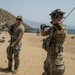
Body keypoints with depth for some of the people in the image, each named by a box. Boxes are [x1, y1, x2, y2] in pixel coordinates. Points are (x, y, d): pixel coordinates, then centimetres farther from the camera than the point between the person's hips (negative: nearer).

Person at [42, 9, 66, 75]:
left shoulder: (62, 28, -21)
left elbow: (60, 31, -47)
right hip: (49, 55, 9)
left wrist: (57, 23, -67)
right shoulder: (52, 28, 6)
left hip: (56, 57, -9)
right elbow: (43, 34, 20)